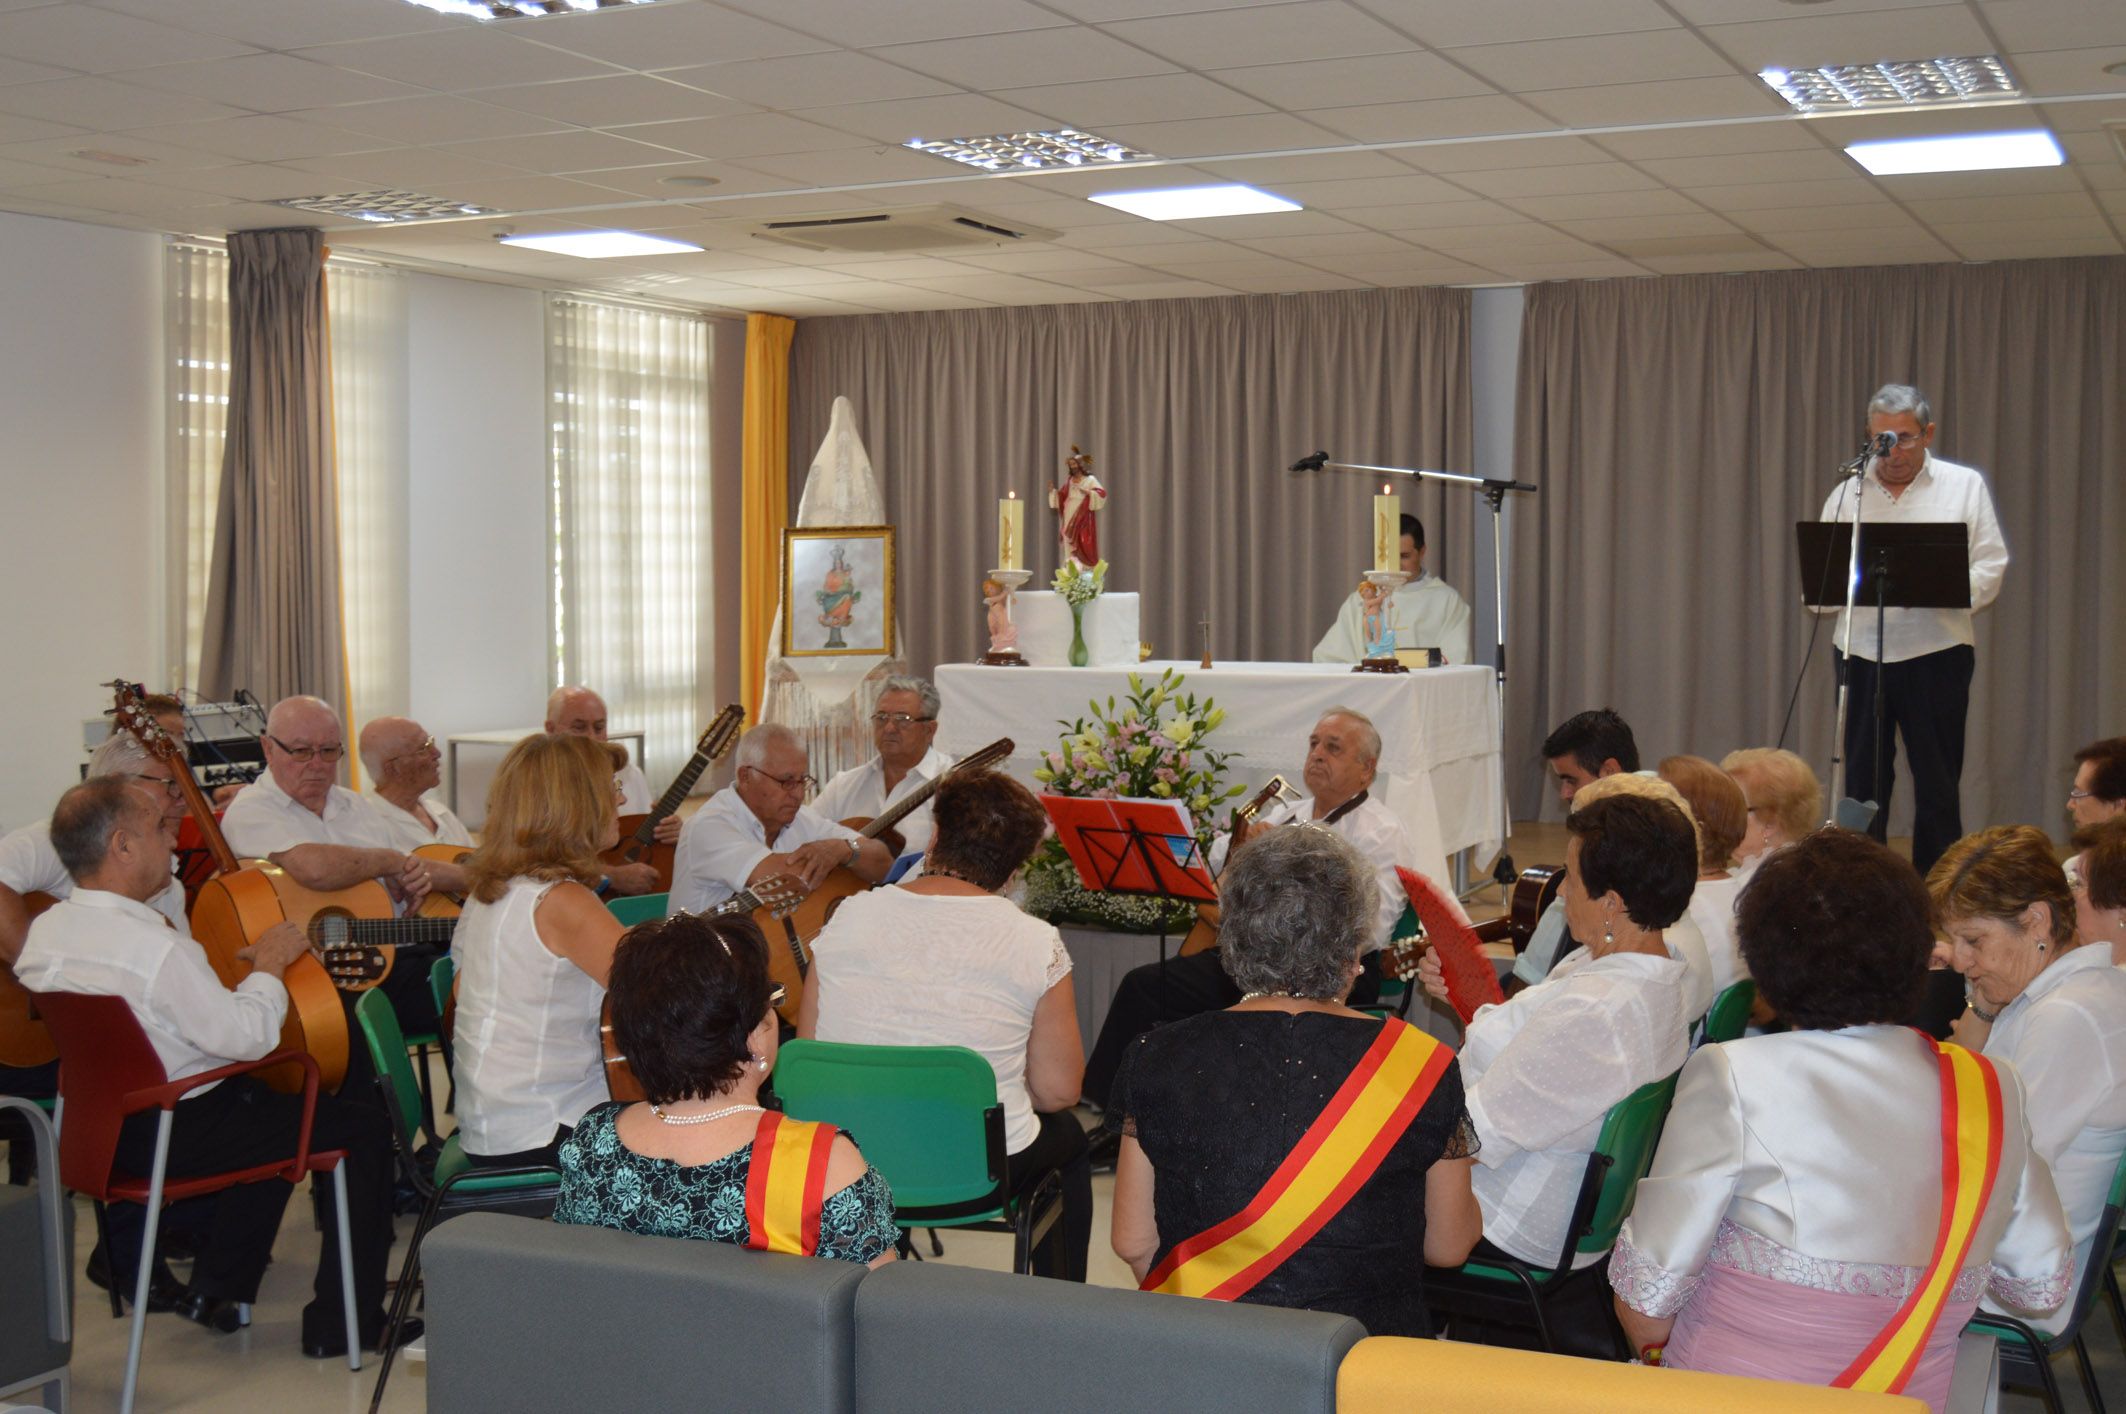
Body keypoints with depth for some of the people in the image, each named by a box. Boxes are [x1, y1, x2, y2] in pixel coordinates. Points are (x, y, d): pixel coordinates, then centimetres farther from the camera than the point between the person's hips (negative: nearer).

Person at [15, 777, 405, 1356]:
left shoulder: (44, 931, -2)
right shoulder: (156, 949, -29)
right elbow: (246, 1035, -25)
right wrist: (270, 965, -9)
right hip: (178, 1133, -9)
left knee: (273, 1110, 31)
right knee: (365, 1128, 1)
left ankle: (216, 1288, 33)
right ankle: (344, 1322, 8)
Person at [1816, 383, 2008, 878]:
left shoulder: (1966, 486, 6)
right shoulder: (1848, 493, 11)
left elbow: (1990, 570, -1)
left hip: (1936, 653, -2)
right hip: (1862, 653, 2)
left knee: (1938, 784, 2)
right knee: (1862, 779, 6)